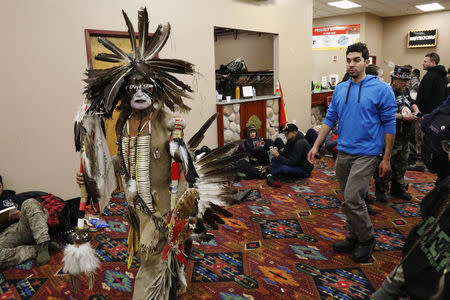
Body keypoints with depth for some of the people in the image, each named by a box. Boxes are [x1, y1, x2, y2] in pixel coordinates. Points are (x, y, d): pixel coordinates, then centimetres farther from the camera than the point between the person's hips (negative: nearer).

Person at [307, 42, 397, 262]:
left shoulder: (381, 89, -7)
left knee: (352, 198, -12)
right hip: (343, 153, 6)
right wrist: (316, 146, 6)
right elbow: (330, 119, 12)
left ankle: (367, 239, 12)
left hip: (366, 154, -6)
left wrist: (386, 158, -7)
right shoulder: (340, 89, 9)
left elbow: (389, 125, -6)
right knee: (350, 199, 14)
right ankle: (354, 238, 30)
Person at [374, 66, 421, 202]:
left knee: (401, 164, 17)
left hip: (405, 136, 9)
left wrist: (416, 112, 5)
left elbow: (412, 103, 26)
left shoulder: (405, 91, 12)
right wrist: (403, 117, -22)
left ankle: (398, 188, 32)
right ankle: (380, 190, 12)